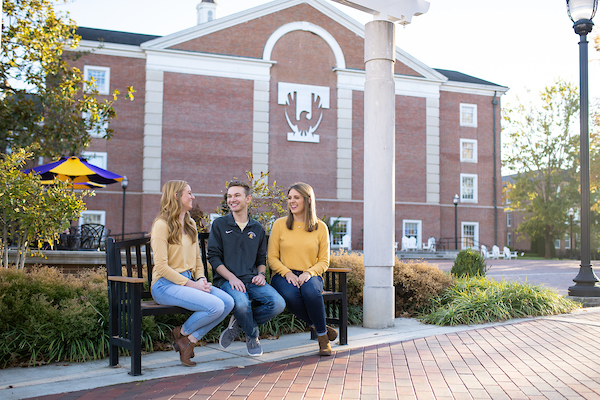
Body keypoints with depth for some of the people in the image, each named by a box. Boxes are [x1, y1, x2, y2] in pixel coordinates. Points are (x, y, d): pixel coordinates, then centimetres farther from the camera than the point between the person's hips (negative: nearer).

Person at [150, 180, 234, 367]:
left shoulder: (190, 224, 17)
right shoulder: (162, 225, -8)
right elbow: (161, 267, -14)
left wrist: (201, 279, 1)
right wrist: (192, 284, -17)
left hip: (189, 281, 8)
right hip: (166, 284, -8)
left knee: (228, 302, -16)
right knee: (215, 306, -26)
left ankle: (191, 339, -4)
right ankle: (182, 333, 0)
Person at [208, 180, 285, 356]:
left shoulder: (257, 229, 17)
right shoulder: (219, 225, 7)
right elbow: (213, 256, 1)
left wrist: (261, 274, -1)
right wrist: (231, 277, -14)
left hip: (252, 279, 4)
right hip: (227, 279, -3)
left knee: (278, 303, -24)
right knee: (241, 303, -36)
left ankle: (239, 323, 2)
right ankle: (252, 335, -1)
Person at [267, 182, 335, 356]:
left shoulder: (320, 227, 6)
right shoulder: (280, 224, 5)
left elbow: (324, 261, 6)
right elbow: (272, 258, 3)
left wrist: (309, 272, -14)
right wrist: (287, 273, -14)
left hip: (310, 275, 0)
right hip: (284, 275, 0)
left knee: (311, 291, -36)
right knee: (290, 295, -35)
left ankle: (322, 335, -14)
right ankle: (319, 327, -10)